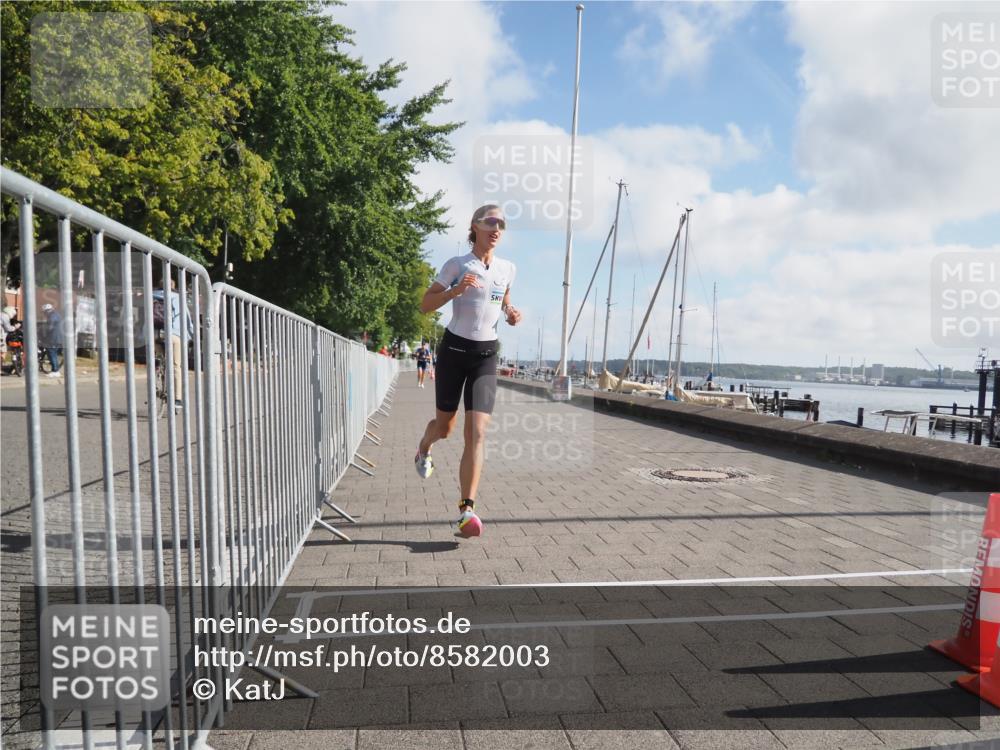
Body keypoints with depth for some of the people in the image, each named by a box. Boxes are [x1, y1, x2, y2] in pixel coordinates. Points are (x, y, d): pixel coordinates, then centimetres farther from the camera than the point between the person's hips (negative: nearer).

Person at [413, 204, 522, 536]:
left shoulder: (508, 269, 6)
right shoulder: (456, 265, -5)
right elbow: (425, 304, -5)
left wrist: (511, 315, 4)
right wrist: (456, 290, -20)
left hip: (486, 354, 2)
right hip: (454, 348, -2)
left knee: (477, 433, -12)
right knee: (445, 425, 12)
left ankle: (467, 508, -10)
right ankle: (424, 449, 49)